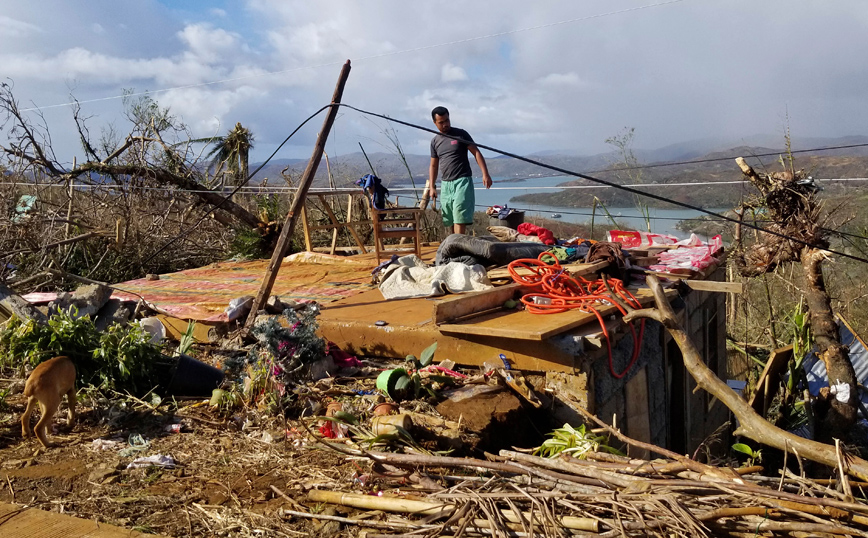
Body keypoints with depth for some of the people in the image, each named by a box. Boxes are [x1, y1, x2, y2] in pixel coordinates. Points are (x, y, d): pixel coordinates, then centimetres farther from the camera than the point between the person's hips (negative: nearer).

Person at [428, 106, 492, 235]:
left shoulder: (460, 134, 0)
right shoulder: (435, 141, 13)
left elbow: (476, 152, -4)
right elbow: (433, 166, 17)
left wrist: (485, 174, -15)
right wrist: (432, 187, 7)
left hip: (462, 181, -5)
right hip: (445, 184, 5)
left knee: (460, 219, -14)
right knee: (449, 222, 6)